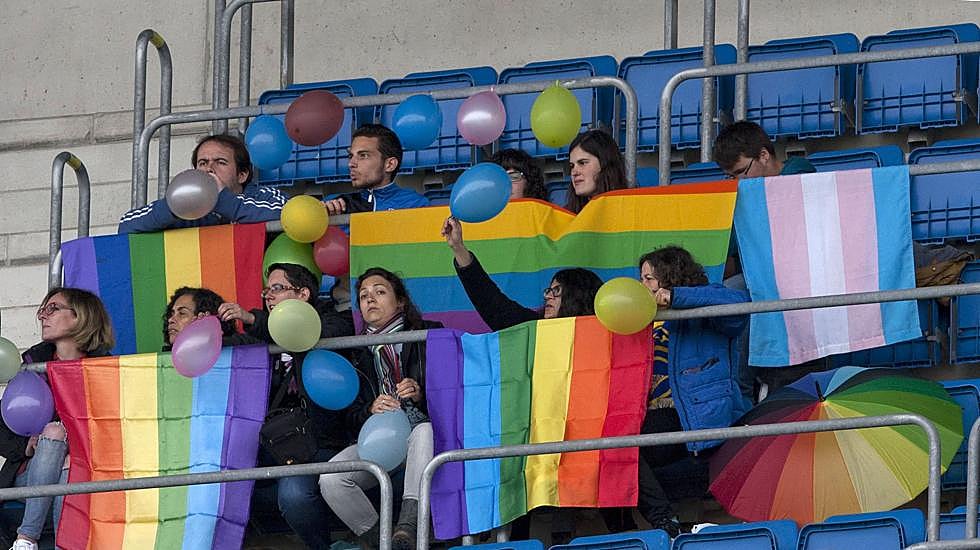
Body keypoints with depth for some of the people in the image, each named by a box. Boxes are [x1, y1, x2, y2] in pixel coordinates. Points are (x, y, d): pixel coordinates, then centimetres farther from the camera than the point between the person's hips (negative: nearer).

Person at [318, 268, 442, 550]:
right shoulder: (357, 354, 16)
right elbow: (350, 416, 11)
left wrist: (421, 395, -16)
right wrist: (370, 410, -11)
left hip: (418, 433, -2)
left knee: (425, 431, -41)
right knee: (330, 479, -27)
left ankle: (408, 526, -49)